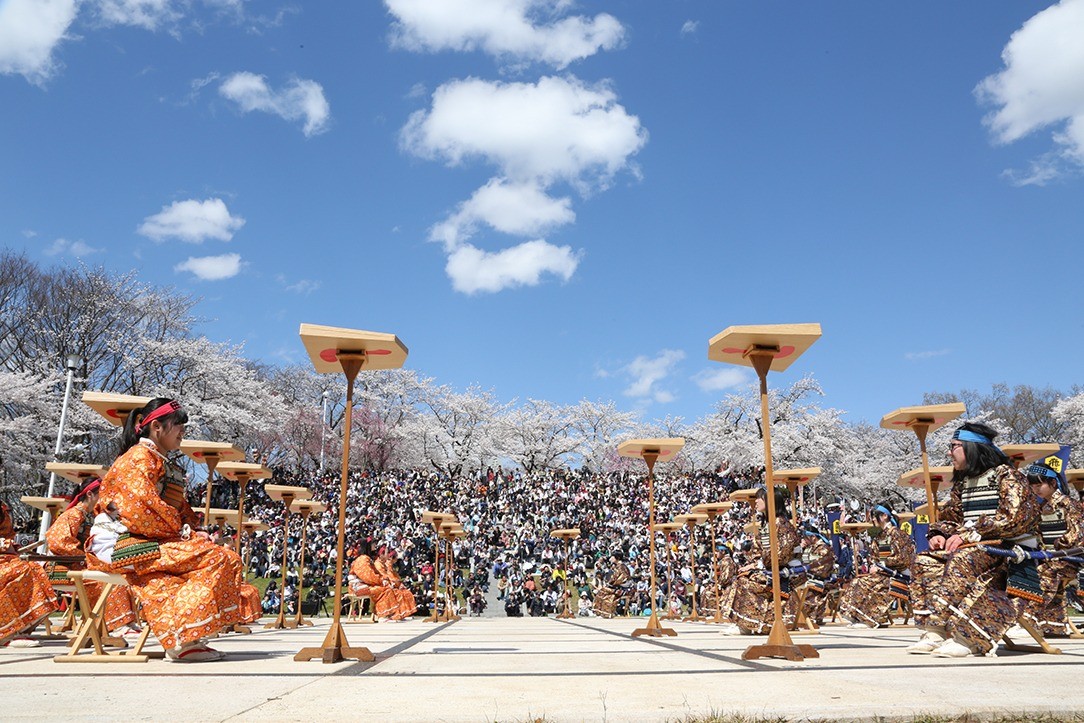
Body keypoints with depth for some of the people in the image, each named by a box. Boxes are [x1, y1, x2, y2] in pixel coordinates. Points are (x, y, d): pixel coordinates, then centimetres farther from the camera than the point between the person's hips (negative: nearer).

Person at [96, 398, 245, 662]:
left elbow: (182, 509, 23)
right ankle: (182, 639, -24)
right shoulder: (140, 457, -4)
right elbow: (144, 504, -18)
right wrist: (183, 531, -13)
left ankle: (183, 640, -14)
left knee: (231, 560, -10)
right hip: (140, 545, -9)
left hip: (163, 540, 9)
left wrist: (193, 532, 3)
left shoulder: (168, 466, 26)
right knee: (214, 557, -26)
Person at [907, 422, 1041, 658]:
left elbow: (1013, 517, -19)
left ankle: (965, 636, -39)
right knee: (925, 561, -13)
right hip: (973, 547, 8)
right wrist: (939, 534, -4)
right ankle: (934, 632, -24)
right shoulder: (962, 482, 17)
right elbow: (949, 517, 20)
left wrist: (969, 534, -23)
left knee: (962, 561, -35)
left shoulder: (1005, 474, -7)